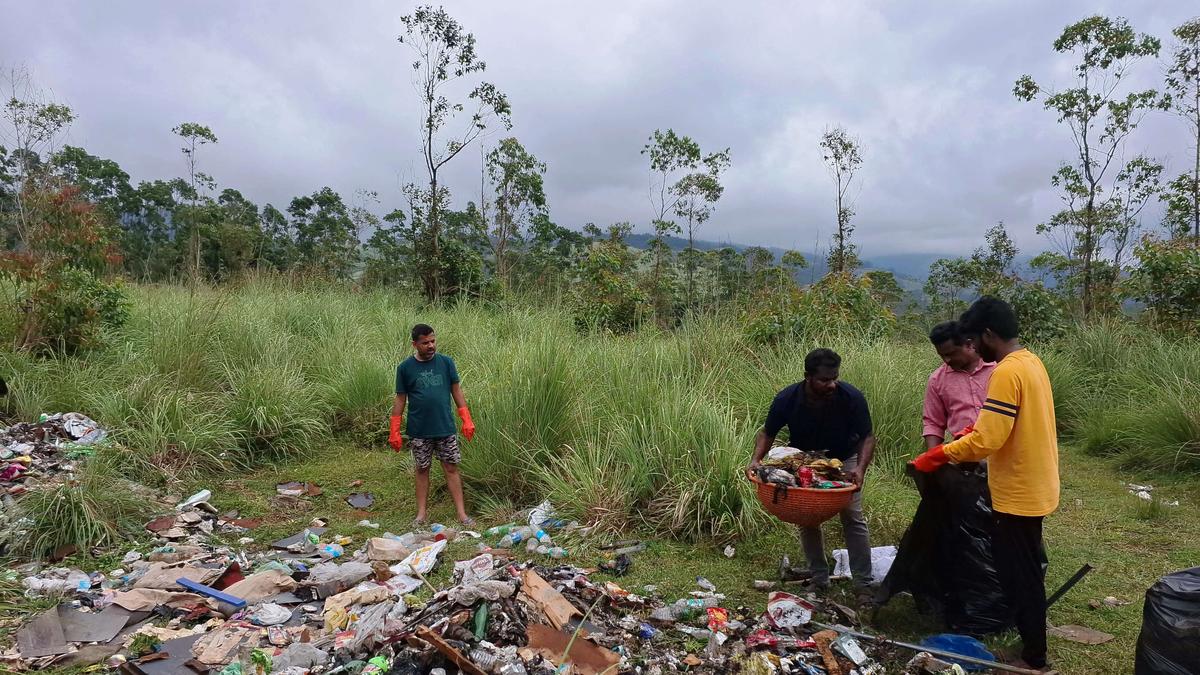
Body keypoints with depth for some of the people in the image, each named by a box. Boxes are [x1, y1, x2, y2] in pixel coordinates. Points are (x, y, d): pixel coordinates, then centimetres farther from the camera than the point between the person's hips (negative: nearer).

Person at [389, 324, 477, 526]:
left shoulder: (446, 362, -1)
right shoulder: (405, 368, -3)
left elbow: (456, 390, 4)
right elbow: (400, 399, 0)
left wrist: (467, 419, -2)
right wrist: (394, 432, -1)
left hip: (446, 428, 1)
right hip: (419, 431, 0)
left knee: (451, 468, 4)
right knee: (422, 470, 10)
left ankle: (462, 514, 7)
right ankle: (421, 514, 20)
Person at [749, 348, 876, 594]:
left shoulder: (852, 397, -28)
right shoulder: (786, 399, -26)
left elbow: (867, 437, -18)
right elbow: (767, 433, -11)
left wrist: (861, 468, -35)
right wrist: (756, 459, -28)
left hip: (843, 459, -1)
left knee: (853, 518, -9)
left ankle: (864, 585, 0)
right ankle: (819, 580, 18)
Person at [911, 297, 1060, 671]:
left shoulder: (1007, 372, -24)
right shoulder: (1030, 362, 7)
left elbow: (986, 441, -27)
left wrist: (939, 455, -17)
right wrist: (975, 430, 10)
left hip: (1019, 494, -10)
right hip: (1034, 487, 10)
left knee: (1019, 576, 4)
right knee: (1025, 570, 22)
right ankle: (1031, 643, 37)